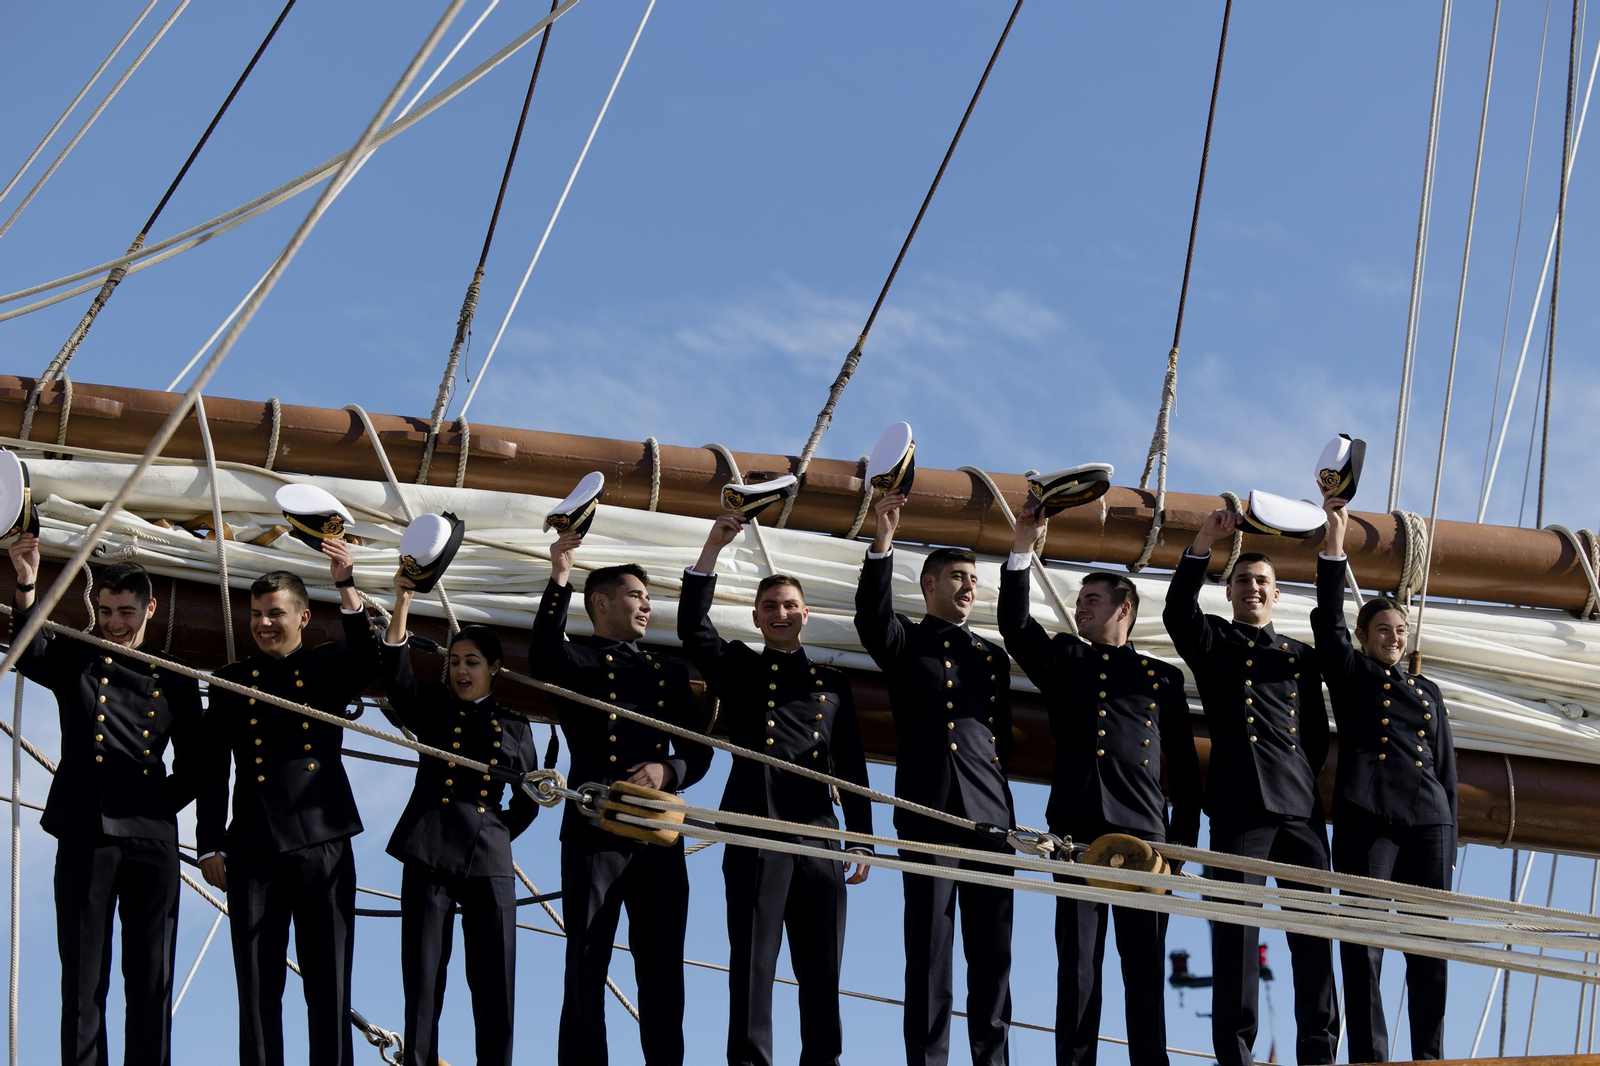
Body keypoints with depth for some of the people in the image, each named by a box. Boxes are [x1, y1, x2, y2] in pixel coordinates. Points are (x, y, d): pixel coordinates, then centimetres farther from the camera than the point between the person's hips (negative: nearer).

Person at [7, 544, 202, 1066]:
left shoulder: (174, 680, 13)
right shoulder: (76, 662, 9)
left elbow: (191, 762, 19)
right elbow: (29, 655, -13)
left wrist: (165, 803, 6)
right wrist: (26, 587, -27)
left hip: (152, 840, 2)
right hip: (85, 834, -1)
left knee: (152, 975, 2)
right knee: (83, 975, -2)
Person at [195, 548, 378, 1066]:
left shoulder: (329, 668, 11)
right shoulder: (231, 682, 14)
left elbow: (367, 663, -13)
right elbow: (213, 771, 11)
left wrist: (346, 587, -24)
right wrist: (209, 845, 3)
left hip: (323, 842, -1)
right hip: (254, 848, 1)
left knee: (329, 983, 0)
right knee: (257, 984, 0)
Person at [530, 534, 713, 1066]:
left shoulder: (669, 672, 20)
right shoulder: (576, 662, 7)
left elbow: (698, 751, 16)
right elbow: (542, 659, -18)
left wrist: (668, 772, -7)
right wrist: (559, 580, -27)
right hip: (594, 831, -4)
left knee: (663, 969, 2)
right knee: (586, 966, -4)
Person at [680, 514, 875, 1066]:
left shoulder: (833, 683, 20)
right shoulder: (739, 668, 15)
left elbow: (852, 767, 17)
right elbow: (693, 628, -2)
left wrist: (862, 839, 9)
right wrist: (713, 549, -9)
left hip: (819, 833, 2)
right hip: (756, 829, -2)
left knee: (822, 967, 2)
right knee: (753, 958, -6)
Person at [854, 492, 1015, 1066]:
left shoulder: (994, 658, 21)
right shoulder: (906, 642, 9)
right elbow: (872, 616, -14)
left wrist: (1008, 815, 13)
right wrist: (882, 543, -28)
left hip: (990, 816, 4)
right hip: (929, 814, -4)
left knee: (993, 954, 2)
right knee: (929, 953, -5)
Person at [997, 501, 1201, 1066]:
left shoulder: (1163, 676, 15)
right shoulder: (1064, 660, 18)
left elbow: (1184, 768, 13)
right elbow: (1015, 624, 1)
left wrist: (1182, 843, 6)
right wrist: (1023, 546, -4)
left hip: (1145, 831, 0)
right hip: (1079, 828, 1)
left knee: (1146, 966, -1)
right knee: (1077, 962, -3)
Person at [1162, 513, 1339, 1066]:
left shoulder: (1301, 656, 22)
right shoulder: (1214, 641, 13)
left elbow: (1318, 731, 20)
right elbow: (1177, 612, -9)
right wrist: (1203, 543, -18)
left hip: (1301, 807, 3)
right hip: (1239, 806, -3)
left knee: (1314, 931, 0)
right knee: (1237, 931, -7)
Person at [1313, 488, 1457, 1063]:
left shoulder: (1428, 691, 22)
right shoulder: (1350, 674, 13)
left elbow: (1447, 768, 20)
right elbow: (1328, 618, -2)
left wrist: (1449, 841, 11)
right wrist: (1334, 539, -10)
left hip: (1427, 822, 4)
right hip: (1366, 817, -4)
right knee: (1363, 945, -8)